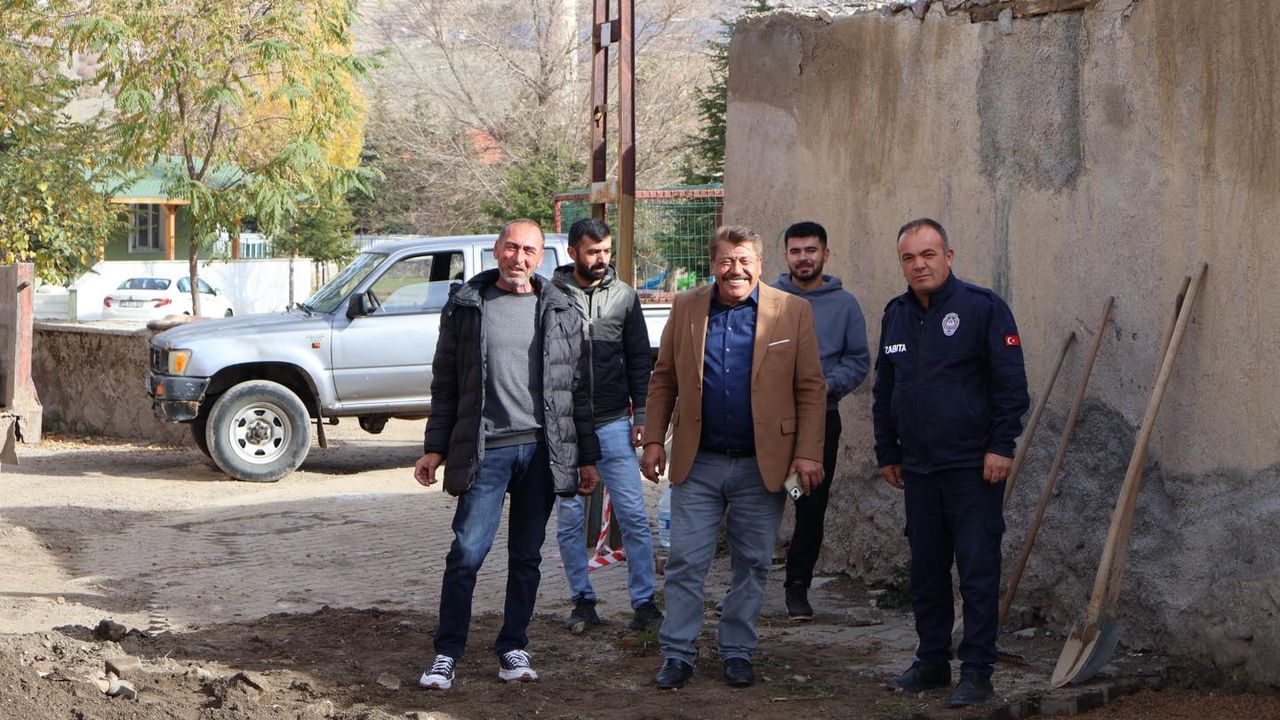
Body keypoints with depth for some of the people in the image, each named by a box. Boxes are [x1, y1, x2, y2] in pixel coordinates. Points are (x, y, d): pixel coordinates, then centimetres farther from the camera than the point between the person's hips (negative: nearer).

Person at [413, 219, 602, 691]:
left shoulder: (560, 312, 8)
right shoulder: (465, 307, 5)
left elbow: (578, 389, 10)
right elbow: (445, 384, 7)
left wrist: (587, 457, 8)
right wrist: (435, 449, 2)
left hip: (542, 451, 2)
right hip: (485, 449, -2)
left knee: (526, 556, 8)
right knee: (467, 553, -6)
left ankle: (513, 648, 19)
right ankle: (447, 654, 3)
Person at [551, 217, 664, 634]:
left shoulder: (624, 296, 6)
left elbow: (639, 360, 10)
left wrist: (641, 415, 3)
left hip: (614, 424, 1)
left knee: (633, 515, -1)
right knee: (569, 519, 5)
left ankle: (644, 600, 6)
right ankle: (582, 601, 15)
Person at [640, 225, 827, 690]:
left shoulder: (792, 312, -1)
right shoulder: (686, 308, 5)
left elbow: (811, 389, -1)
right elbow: (663, 380, 9)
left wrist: (808, 453, -8)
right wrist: (654, 440, 2)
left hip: (762, 464, -1)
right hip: (697, 462, 1)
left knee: (752, 565, 8)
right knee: (685, 563, 1)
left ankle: (737, 653, 20)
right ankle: (677, 655, 10)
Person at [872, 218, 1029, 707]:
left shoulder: (982, 307, -7)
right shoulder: (896, 315, 11)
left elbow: (1011, 385, -9)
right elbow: (884, 391, 19)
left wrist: (1001, 447, -13)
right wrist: (887, 454, 17)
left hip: (973, 466, -6)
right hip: (919, 467, 6)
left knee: (978, 571, -4)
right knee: (926, 571, 12)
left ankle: (977, 671, 0)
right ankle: (932, 662, 22)